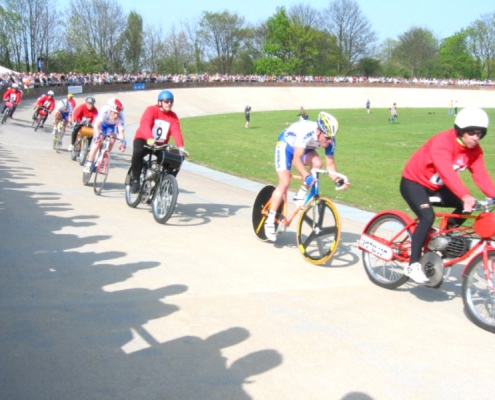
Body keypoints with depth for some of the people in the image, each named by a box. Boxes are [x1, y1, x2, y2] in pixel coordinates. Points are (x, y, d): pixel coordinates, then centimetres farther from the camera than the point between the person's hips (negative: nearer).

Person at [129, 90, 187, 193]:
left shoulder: (173, 116, -3)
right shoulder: (151, 110, -15)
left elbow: (176, 132, -18)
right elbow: (145, 125, -32)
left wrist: (181, 147, -36)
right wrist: (150, 139, -52)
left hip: (160, 145, 4)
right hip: (143, 140, -4)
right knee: (138, 153, -36)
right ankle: (135, 180, -18)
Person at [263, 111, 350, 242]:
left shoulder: (330, 140, -24)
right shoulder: (306, 131, -41)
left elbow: (330, 164, -17)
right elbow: (296, 159, -46)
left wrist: (338, 181, -33)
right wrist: (307, 176, -59)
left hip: (305, 147, 5)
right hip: (286, 144, -5)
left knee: (317, 163, -26)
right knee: (285, 183, -18)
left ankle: (301, 195, -6)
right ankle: (270, 221, -10)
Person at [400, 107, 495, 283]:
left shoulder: (474, 150, -8)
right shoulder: (442, 142, -30)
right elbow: (447, 172, -44)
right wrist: (465, 196, -57)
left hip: (436, 186, 7)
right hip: (413, 182, -7)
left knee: (467, 206, -9)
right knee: (428, 216, -29)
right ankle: (413, 265, -20)